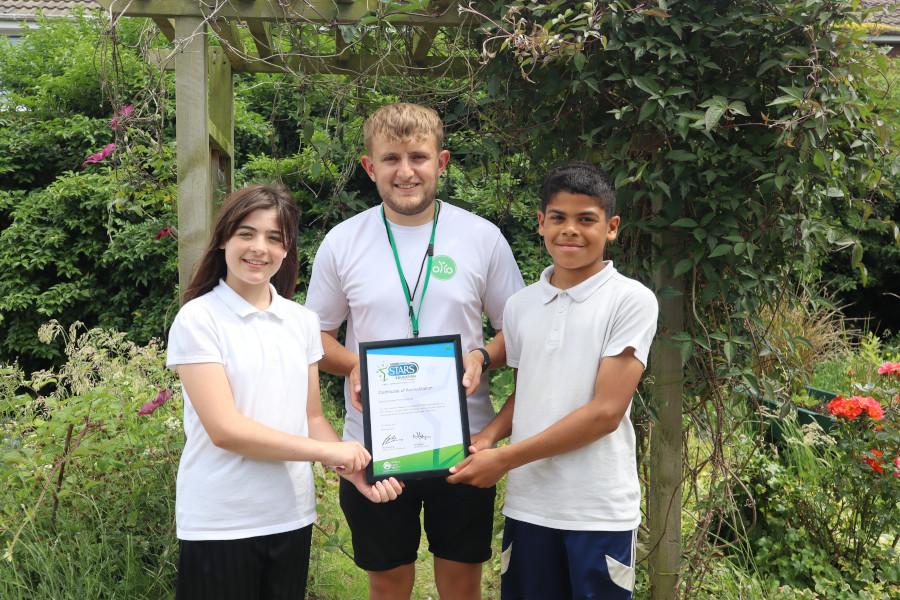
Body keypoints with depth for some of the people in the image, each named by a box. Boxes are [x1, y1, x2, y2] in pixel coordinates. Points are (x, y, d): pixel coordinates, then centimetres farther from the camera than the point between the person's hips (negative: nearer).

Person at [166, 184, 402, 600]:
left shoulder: (302, 321, 6)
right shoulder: (198, 319, -9)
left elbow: (311, 417, 9)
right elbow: (225, 429, -17)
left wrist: (353, 469, -8)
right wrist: (328, 451, -16)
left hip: (291, 517, 5)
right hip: (220, 524, -4)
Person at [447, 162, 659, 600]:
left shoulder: (631, 300, -9)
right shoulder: (520, 306, 6)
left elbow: (606, 411, -15)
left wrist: (505, 459, -14)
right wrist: (486, 438, -4)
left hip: (599, 511, -4)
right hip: (527, 506, 4)